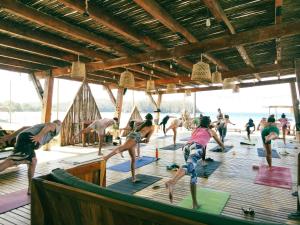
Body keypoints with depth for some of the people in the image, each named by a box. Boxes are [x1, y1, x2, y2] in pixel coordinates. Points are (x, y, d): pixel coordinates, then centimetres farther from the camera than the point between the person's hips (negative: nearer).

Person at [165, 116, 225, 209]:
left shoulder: (196, 130, 36)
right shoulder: (211, 131, 29)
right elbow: (220, 142, 48)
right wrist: (223, 147, 70)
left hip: (187, 146, 5)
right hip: (197, 147, -5)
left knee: (193, 175, 13)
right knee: (189, 165, -31)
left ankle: (195, 204, 14)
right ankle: (171, 182, -60)